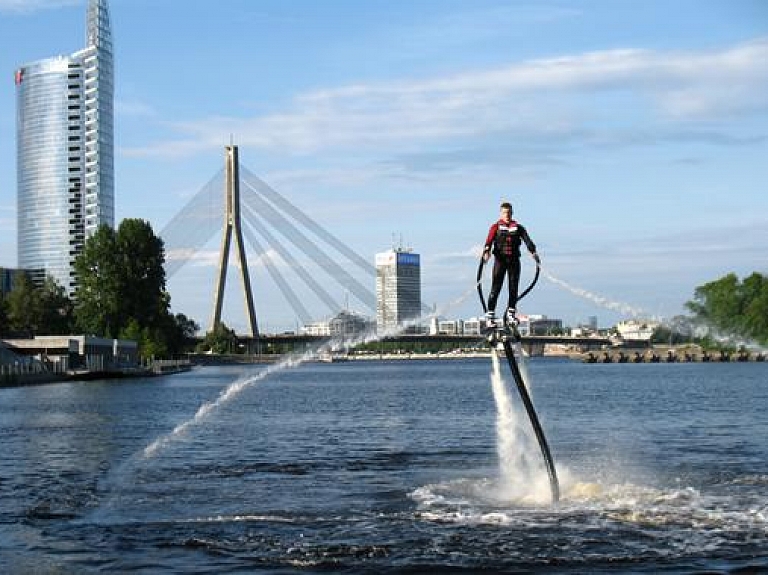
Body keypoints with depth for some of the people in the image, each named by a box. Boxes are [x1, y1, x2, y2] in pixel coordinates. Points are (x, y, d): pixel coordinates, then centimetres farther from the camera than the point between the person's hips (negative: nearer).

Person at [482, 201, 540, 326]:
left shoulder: (518, 228, 12)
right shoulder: (496, 227, 7)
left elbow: (527, 239, -4)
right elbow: (489, 240, -9)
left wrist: (533, 252, -22)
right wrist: (486, 251, -29)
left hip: (514, 260, 2)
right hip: (500, 260, -2)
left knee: (513, 288, 3)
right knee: (496, 288, -6)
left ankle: (511, 314, 14)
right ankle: (490, 315, -4)